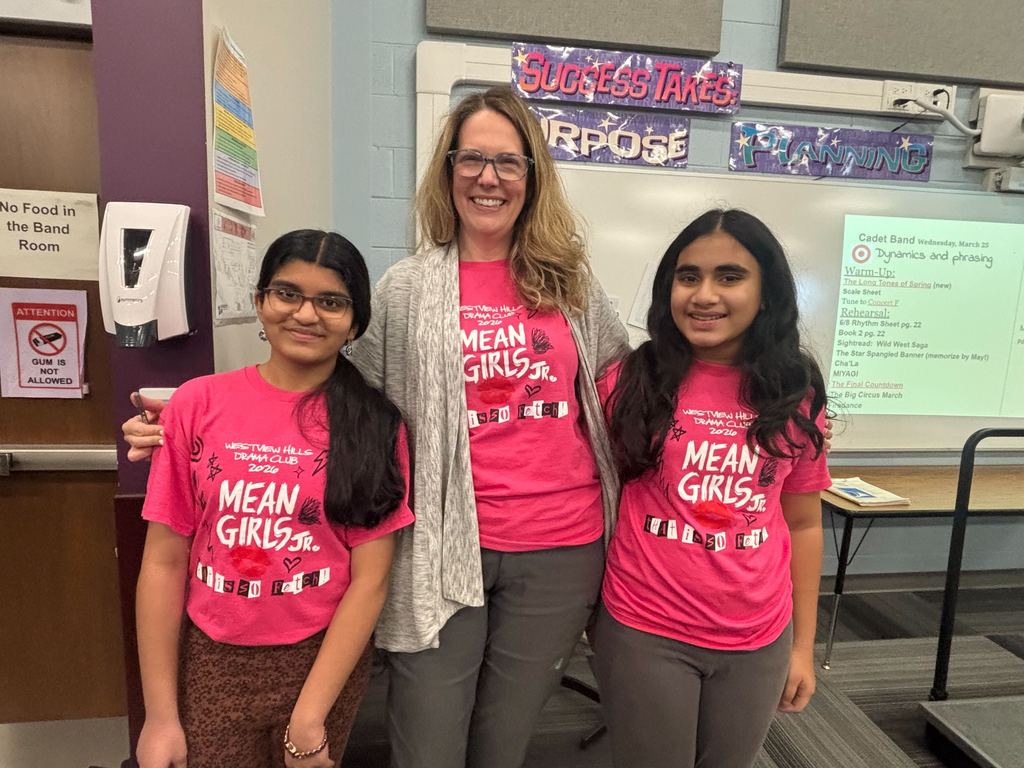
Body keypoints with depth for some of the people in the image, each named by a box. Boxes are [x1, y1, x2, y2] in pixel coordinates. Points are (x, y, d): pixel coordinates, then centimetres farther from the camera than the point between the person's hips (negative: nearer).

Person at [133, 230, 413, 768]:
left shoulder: (376, 424, -8)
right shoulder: (197, 404, -6)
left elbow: (370, 578, -9)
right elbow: (164, 561, -4)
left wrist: (310, 716, -12)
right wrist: (160, 715, -4)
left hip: (324, 660, 0)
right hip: (209, 661, 0)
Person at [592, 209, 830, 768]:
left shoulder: (795, 397, -3)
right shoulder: (630, 382, -10)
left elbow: (803, 523, 5)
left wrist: (803, 645, 8)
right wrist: (590, 605, -3)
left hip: (758, 641, 3)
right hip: (643, 633, -2)